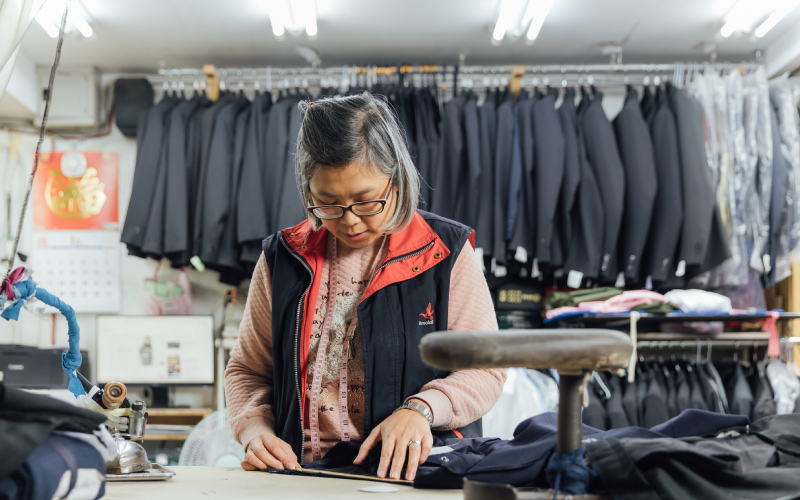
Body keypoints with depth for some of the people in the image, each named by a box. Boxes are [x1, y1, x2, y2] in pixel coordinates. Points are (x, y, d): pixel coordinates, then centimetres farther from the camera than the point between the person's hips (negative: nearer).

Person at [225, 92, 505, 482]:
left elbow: (485, 367, 0)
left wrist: (421, 408, -18)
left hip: (418, 475, -2)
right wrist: (255, 430, -4)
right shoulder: (283, 258, 9)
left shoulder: (444, 252, 1)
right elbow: (247, 370, 16)